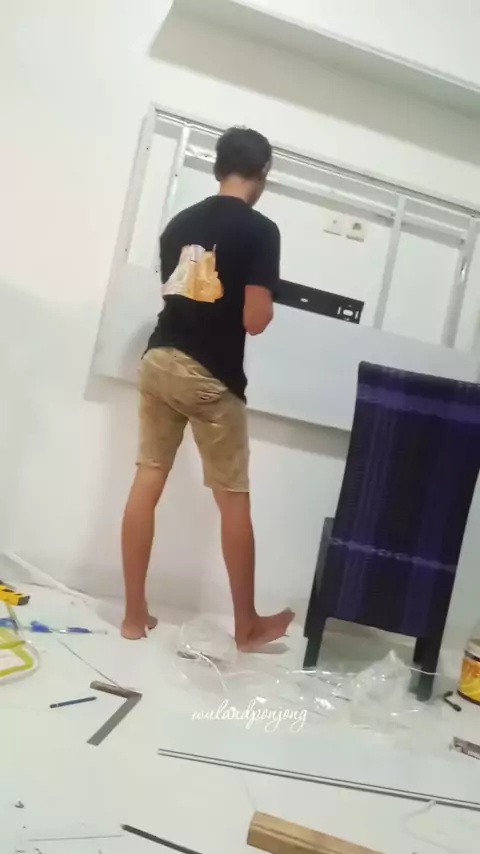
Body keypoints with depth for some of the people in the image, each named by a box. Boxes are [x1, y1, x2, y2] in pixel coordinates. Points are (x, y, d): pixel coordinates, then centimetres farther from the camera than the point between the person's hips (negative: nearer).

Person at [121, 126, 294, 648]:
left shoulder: (179, 222, 12)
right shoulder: (261, 230, -8)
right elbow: (255, 320, -14)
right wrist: (266, 305, 7)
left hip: (159, 358, 6)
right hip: (211, 374, -6)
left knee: (147, 481, 9)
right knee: (233, 499, 6)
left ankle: (135, 615, 18)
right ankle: (247, 626, 20)